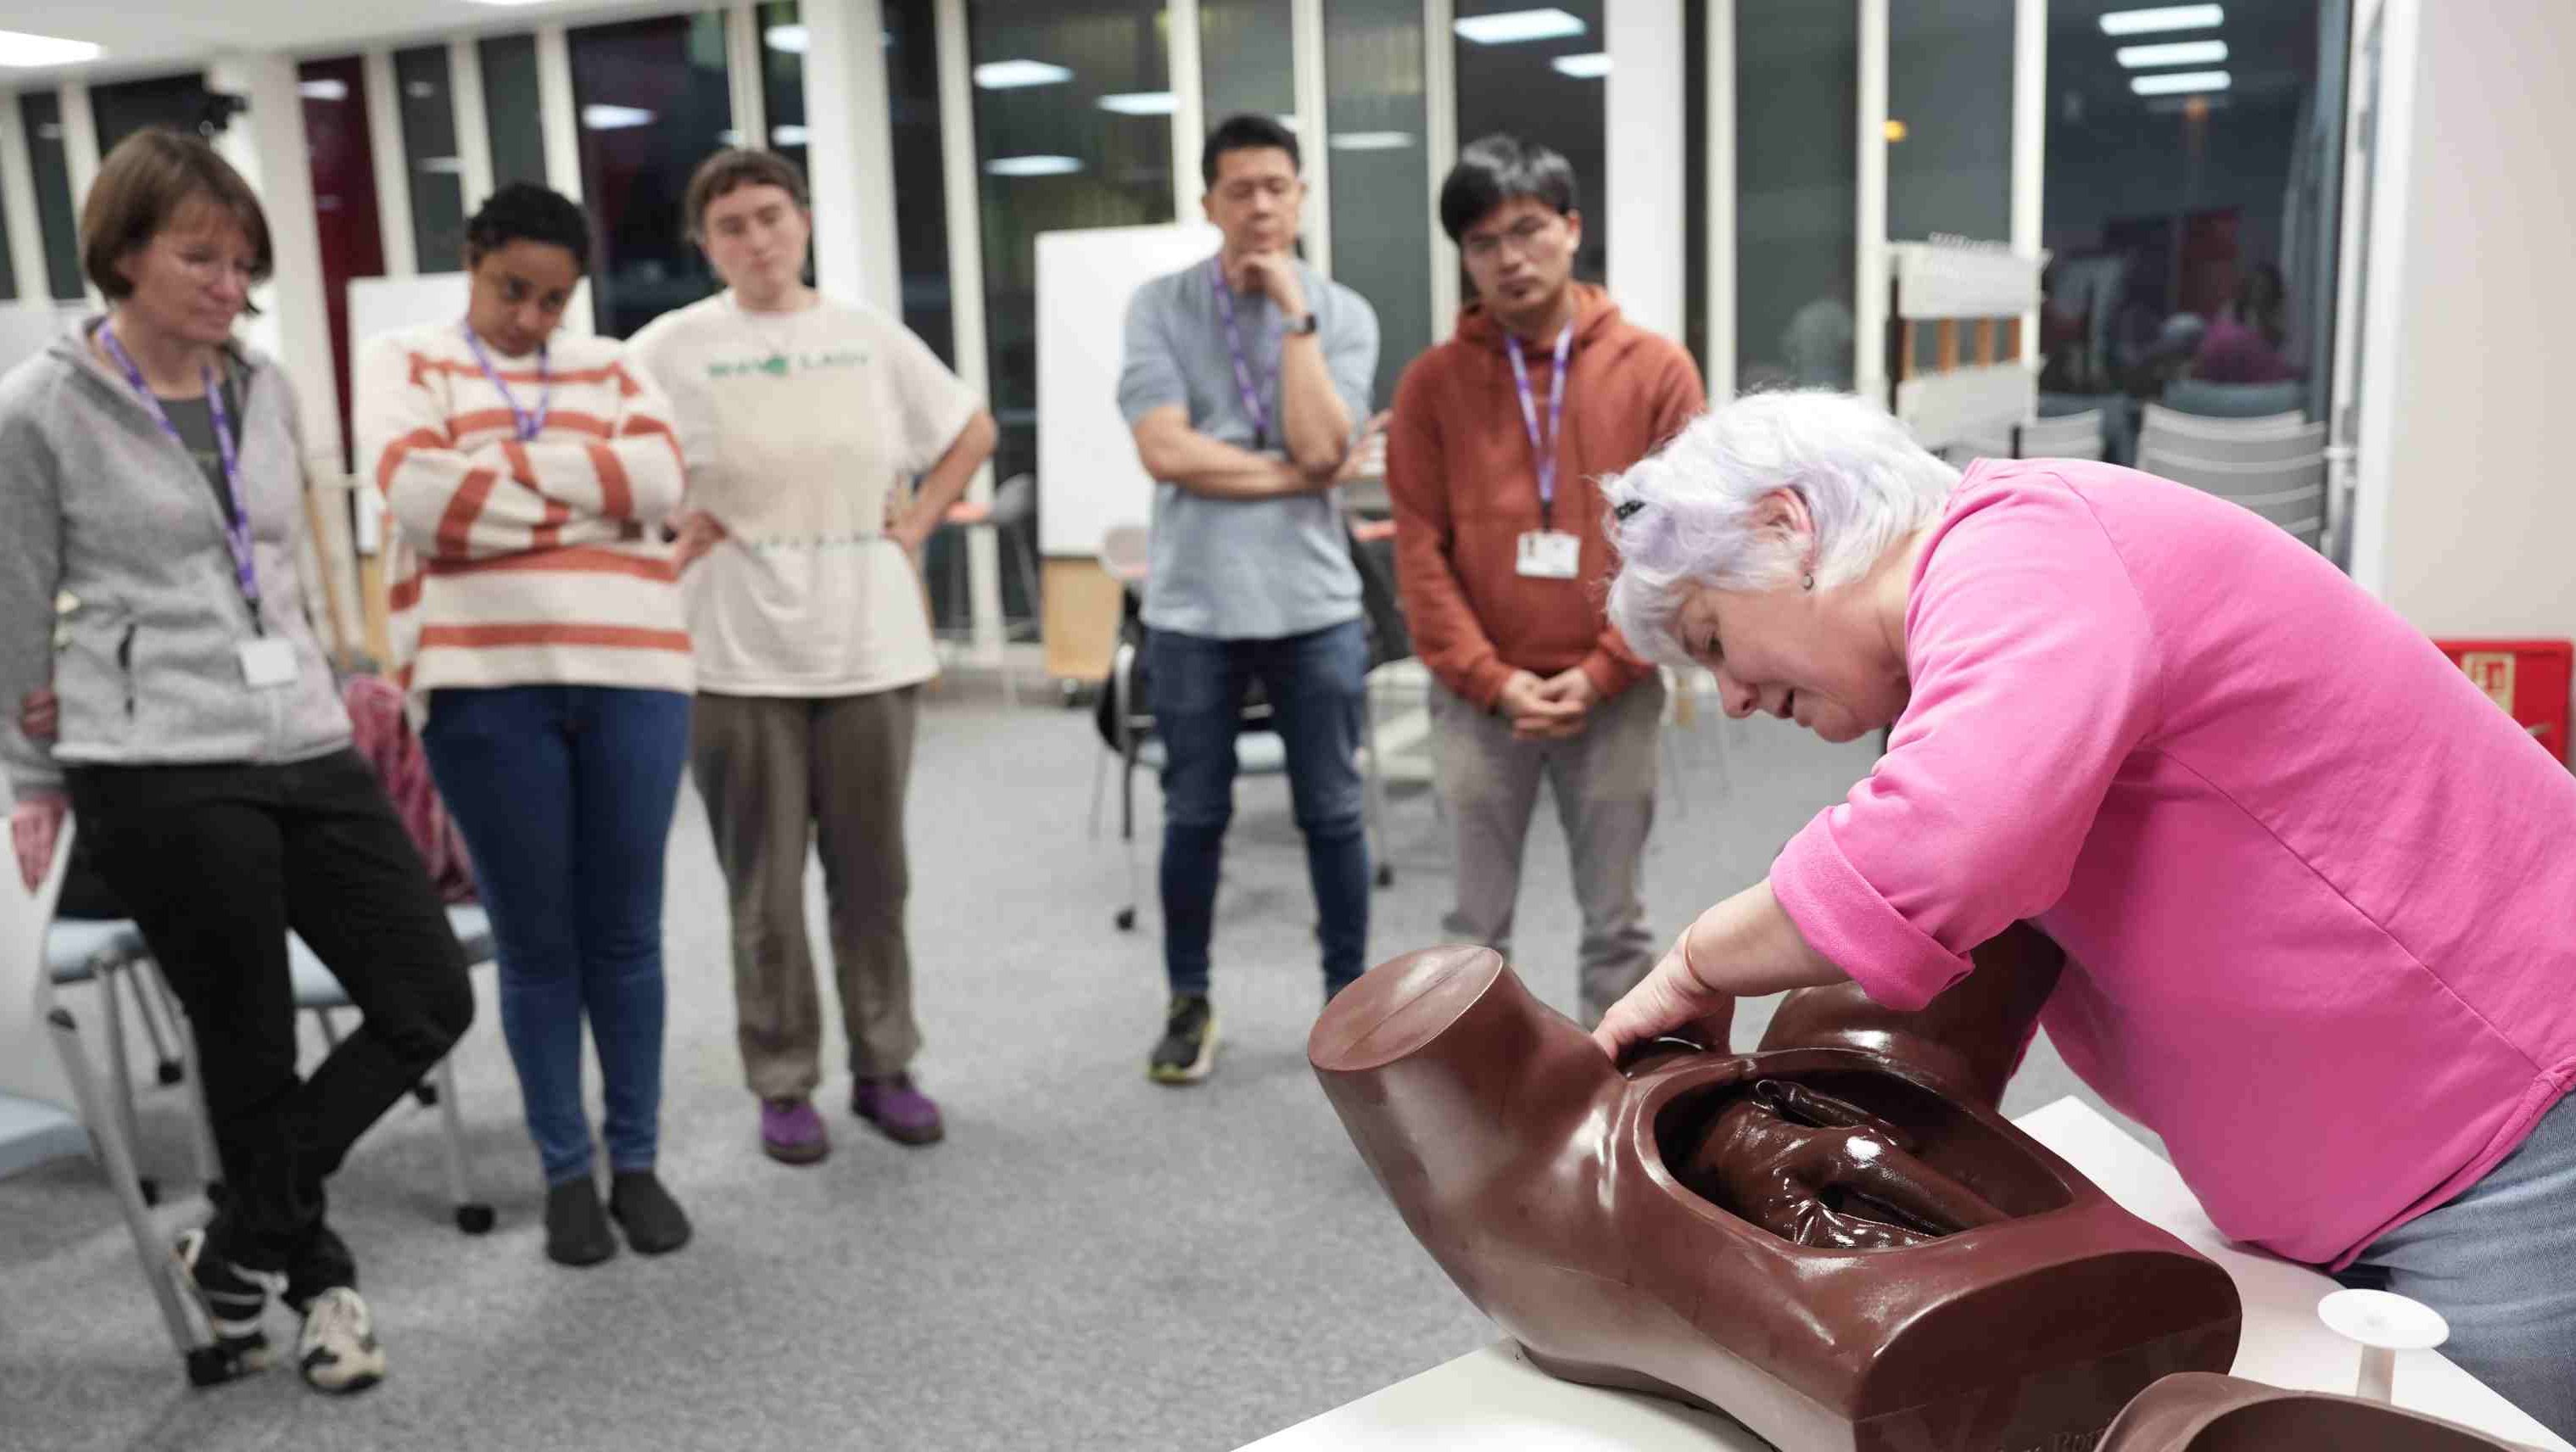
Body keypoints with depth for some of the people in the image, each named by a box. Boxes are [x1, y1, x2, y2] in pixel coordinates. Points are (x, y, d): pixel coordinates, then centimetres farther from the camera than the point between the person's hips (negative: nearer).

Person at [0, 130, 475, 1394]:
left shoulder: (268, 389, 10)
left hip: (310, 752, 6)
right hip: (157, 776, -6)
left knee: (431, 1000, 4)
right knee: (252, 1049, 5)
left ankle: (242, 1243, 21)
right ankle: (317, 1278, 28)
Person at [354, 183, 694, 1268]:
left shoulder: (610, 367, 17)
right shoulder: (404, 364, 10)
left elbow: (661, 480, -3)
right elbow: (422, 500, -9)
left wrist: (503, 464, -7)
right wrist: (595, 500, -4)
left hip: (632, 677, 2)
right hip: (486, 686, -2)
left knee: (626, 933, 8)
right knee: (536, 941, 6)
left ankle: (637, 1160, 20)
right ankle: (565, 1171, 18)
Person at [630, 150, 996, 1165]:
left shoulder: (870, 337, 5)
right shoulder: (671, 349, -2)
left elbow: (972, 433, 16)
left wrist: (918, 522, 5)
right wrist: (669, 537, -6)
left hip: (870, 646, 2)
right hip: (739, 658, -2)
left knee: (872, 876, 10)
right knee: (767, 889, 5)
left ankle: (884, 1068, 24)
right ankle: (784, 1086, 19)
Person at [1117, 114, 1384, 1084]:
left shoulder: (1344, 315, 1)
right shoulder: (1159, 307, -1)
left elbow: (1323, 447, -14)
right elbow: (1164, 451, -13)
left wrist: (1294, 313, -11)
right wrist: (1289, 472, -11)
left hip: (1314, 606, 1)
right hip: (1192, 606, 0)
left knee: (1333, 814, 9)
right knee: (1194, 817, 11)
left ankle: (1349, 998, 25)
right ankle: (1188, 1002, 27)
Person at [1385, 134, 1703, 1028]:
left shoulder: (1656, 369, -1)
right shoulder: (1433, 382, 0)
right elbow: (1421, 550, -2)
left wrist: (1602, 672, -10)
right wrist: (1491, 678, -10)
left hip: (1614, 696, 0)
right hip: (1479, 700, 0)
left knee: (1615, 920, 11)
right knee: (1478, 926, 10)